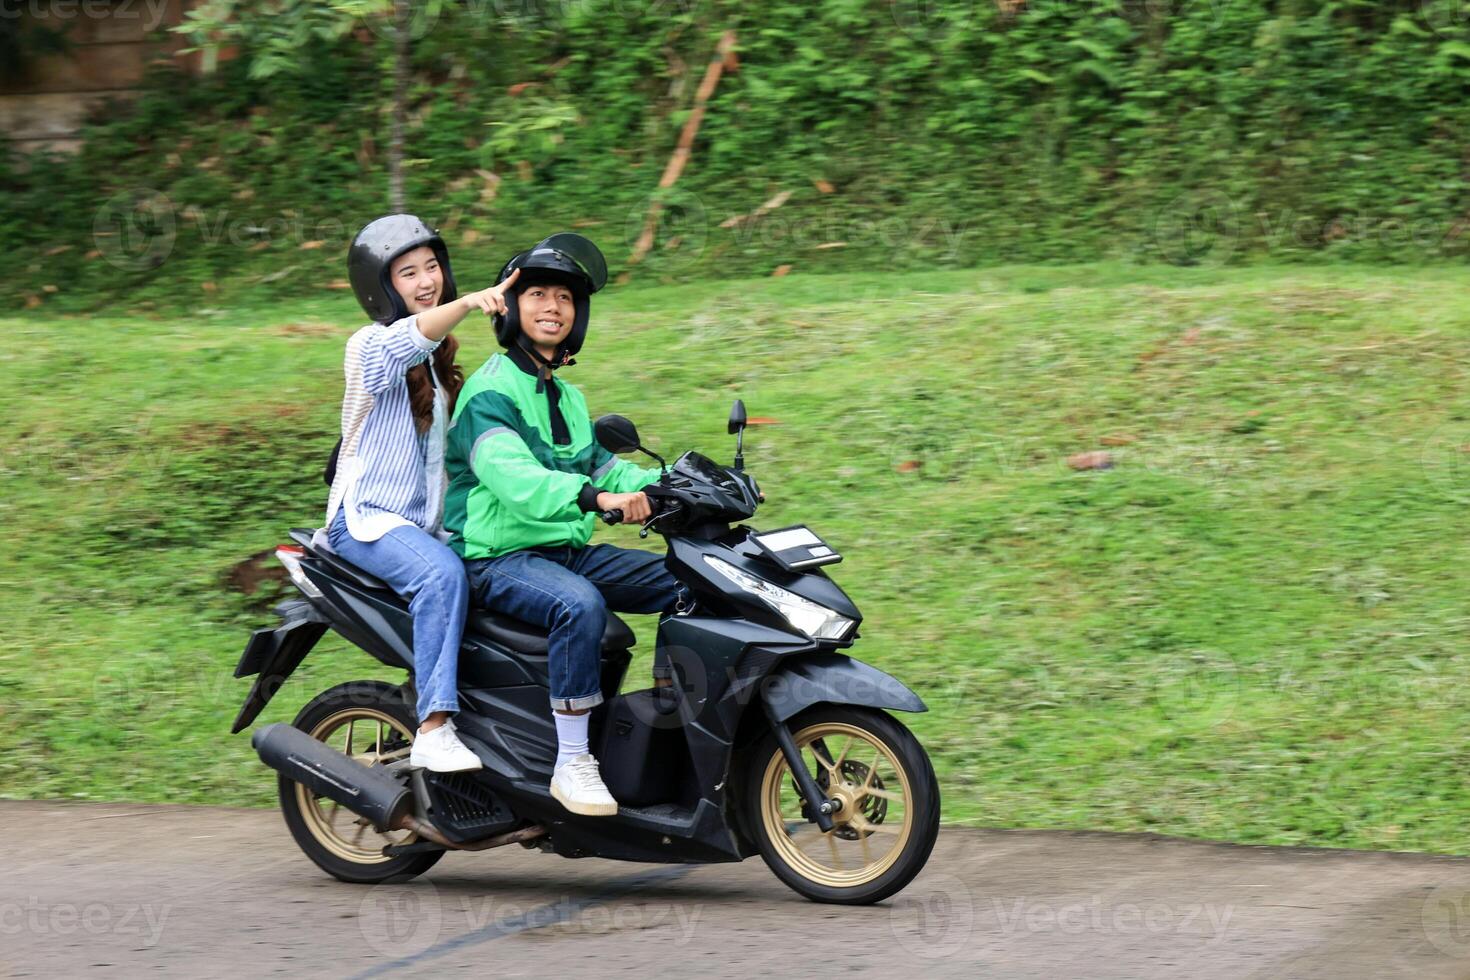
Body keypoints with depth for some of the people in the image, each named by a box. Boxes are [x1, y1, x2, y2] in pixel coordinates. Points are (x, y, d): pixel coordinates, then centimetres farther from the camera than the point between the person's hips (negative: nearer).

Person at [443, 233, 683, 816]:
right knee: (580, 605, -37)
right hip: (498, 559, -9)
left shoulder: (566, 397, 19)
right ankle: (572, 764, -31)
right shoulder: (489, 391, -12)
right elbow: (512, 475, -30)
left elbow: (599, 467, 21)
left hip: (568, 551, 9)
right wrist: (594, 496, -45)